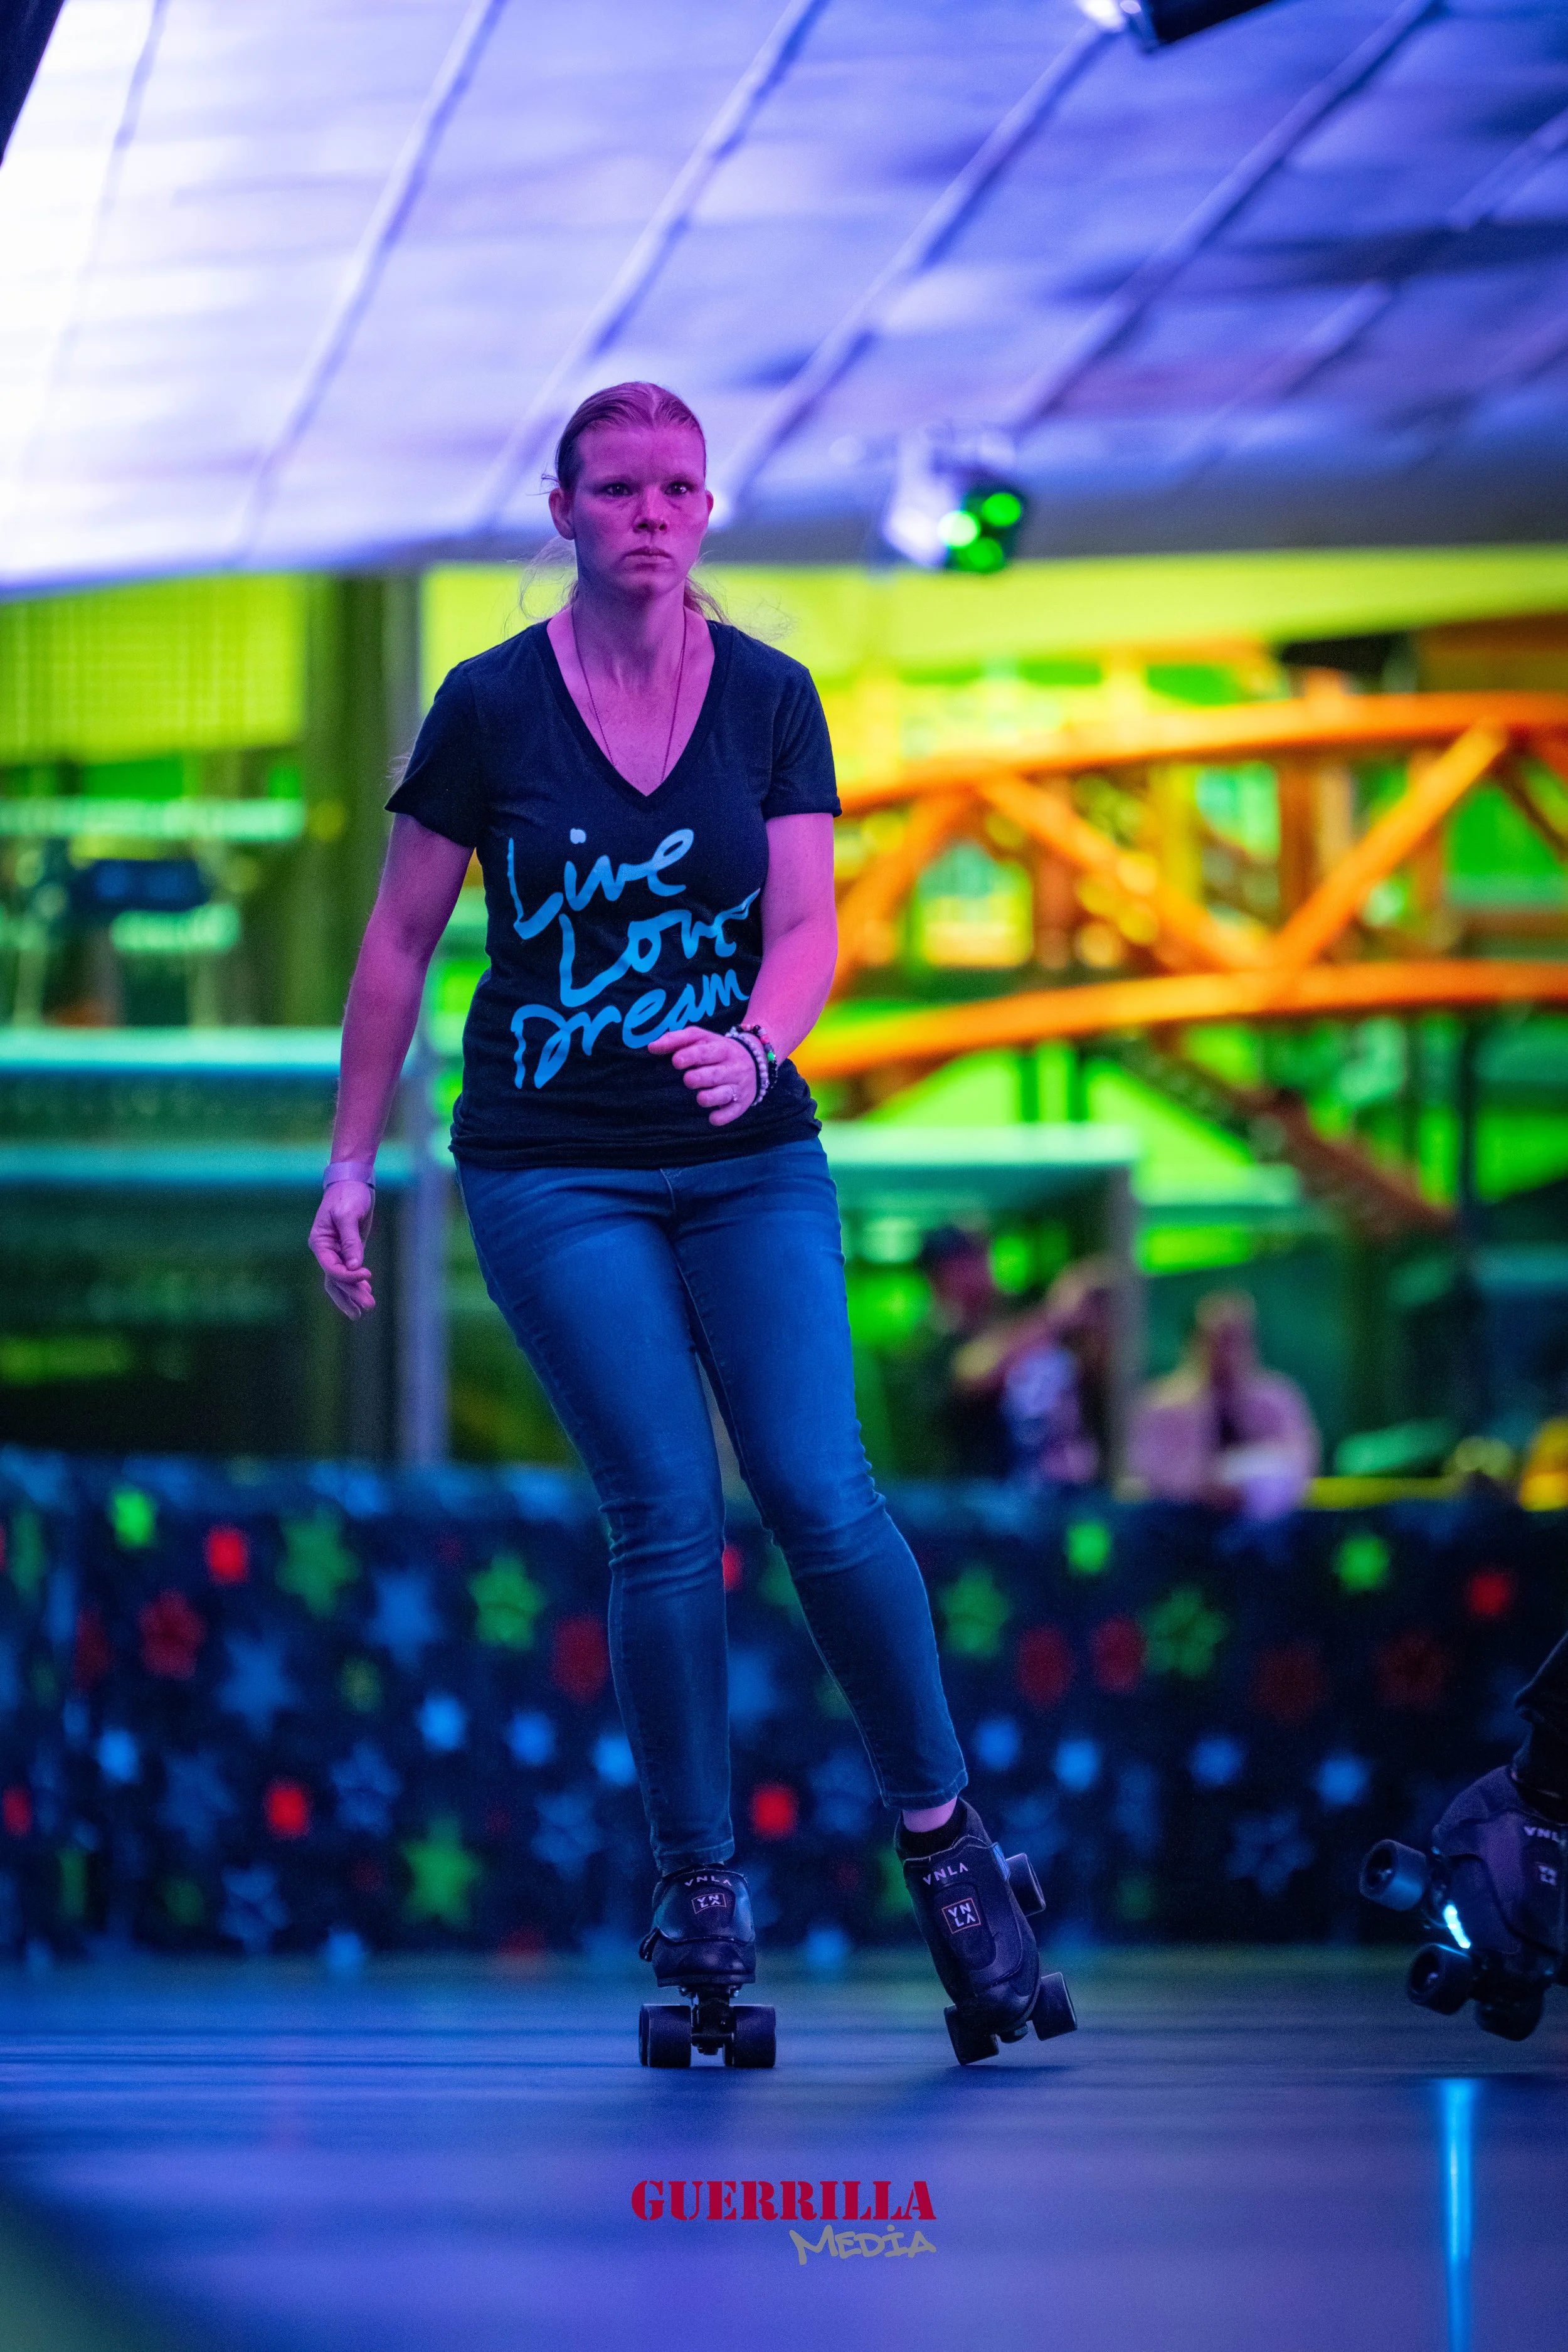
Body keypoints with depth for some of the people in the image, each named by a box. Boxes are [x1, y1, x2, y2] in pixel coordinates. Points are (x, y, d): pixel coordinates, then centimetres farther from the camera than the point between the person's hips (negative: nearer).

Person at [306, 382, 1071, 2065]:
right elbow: (399, 941, 4)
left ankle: (944, 1838, 5)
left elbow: (806, 928, -4)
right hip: (553, 1171, -2)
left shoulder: (772, 701, 2)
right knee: (668, 1515, -11)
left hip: (749, 1156, 2)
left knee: (822, 1499, -11)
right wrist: (352, 1157, 4)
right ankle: (696, 1884, 3)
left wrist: (754, 1045, -25)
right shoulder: (491, 706, -3)